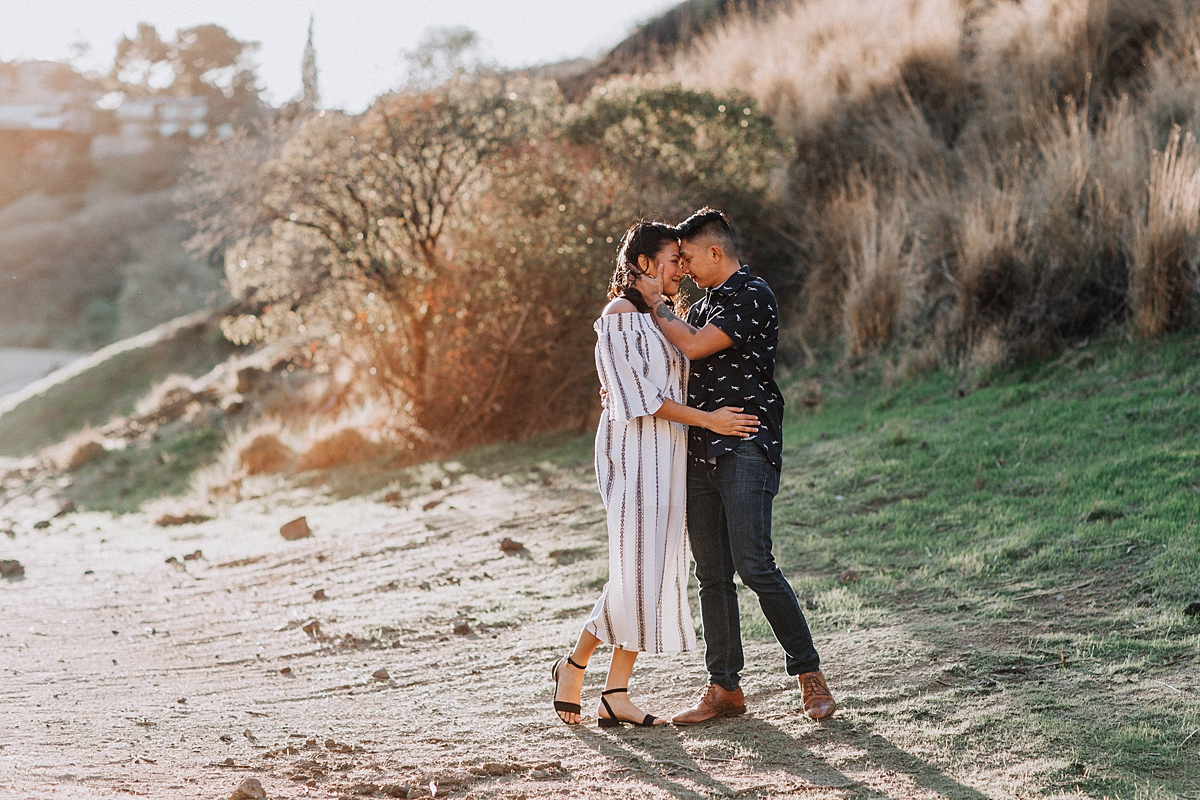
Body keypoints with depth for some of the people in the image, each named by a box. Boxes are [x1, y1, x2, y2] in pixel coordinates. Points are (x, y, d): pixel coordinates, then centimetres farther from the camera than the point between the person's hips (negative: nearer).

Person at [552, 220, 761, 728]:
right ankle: (575, 664, 9)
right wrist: (708, 419, -16)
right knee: (636, 570, -10)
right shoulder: (620, 315, -9)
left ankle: (615, 694, 4)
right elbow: (640, 395, -16)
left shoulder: (657, 317, 19)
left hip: (665, 457, 9)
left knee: (658, 572, 3)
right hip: (634, 453, -9)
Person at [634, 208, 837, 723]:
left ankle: (809, 673, -4)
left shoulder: (753, 296, -7)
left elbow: (693, 345, -15)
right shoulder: (707, 302, 21)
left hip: (746, 448, -8)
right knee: (712, 575, 5)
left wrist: (656, 303, 0)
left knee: (754, 565, -15)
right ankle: (724, 688, 9)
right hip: (701, 451, 8)